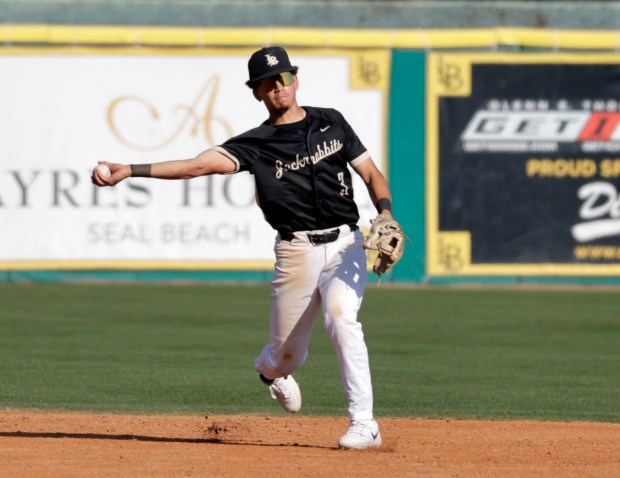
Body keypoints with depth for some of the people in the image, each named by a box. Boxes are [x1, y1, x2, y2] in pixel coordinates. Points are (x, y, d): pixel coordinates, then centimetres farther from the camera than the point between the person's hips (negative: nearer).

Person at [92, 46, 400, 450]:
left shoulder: (330, 122, 8)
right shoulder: (256, 144, 1)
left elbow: (372, 173, 13)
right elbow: (201, 164, -12)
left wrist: (386, 213, -7)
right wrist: (129, 171, -24)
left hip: (346, 244, 0)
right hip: (297, 253, 0)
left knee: (340, 314, -28)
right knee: (287, 356, 5)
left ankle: (364, 423, -25)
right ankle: (271, 369, 47)